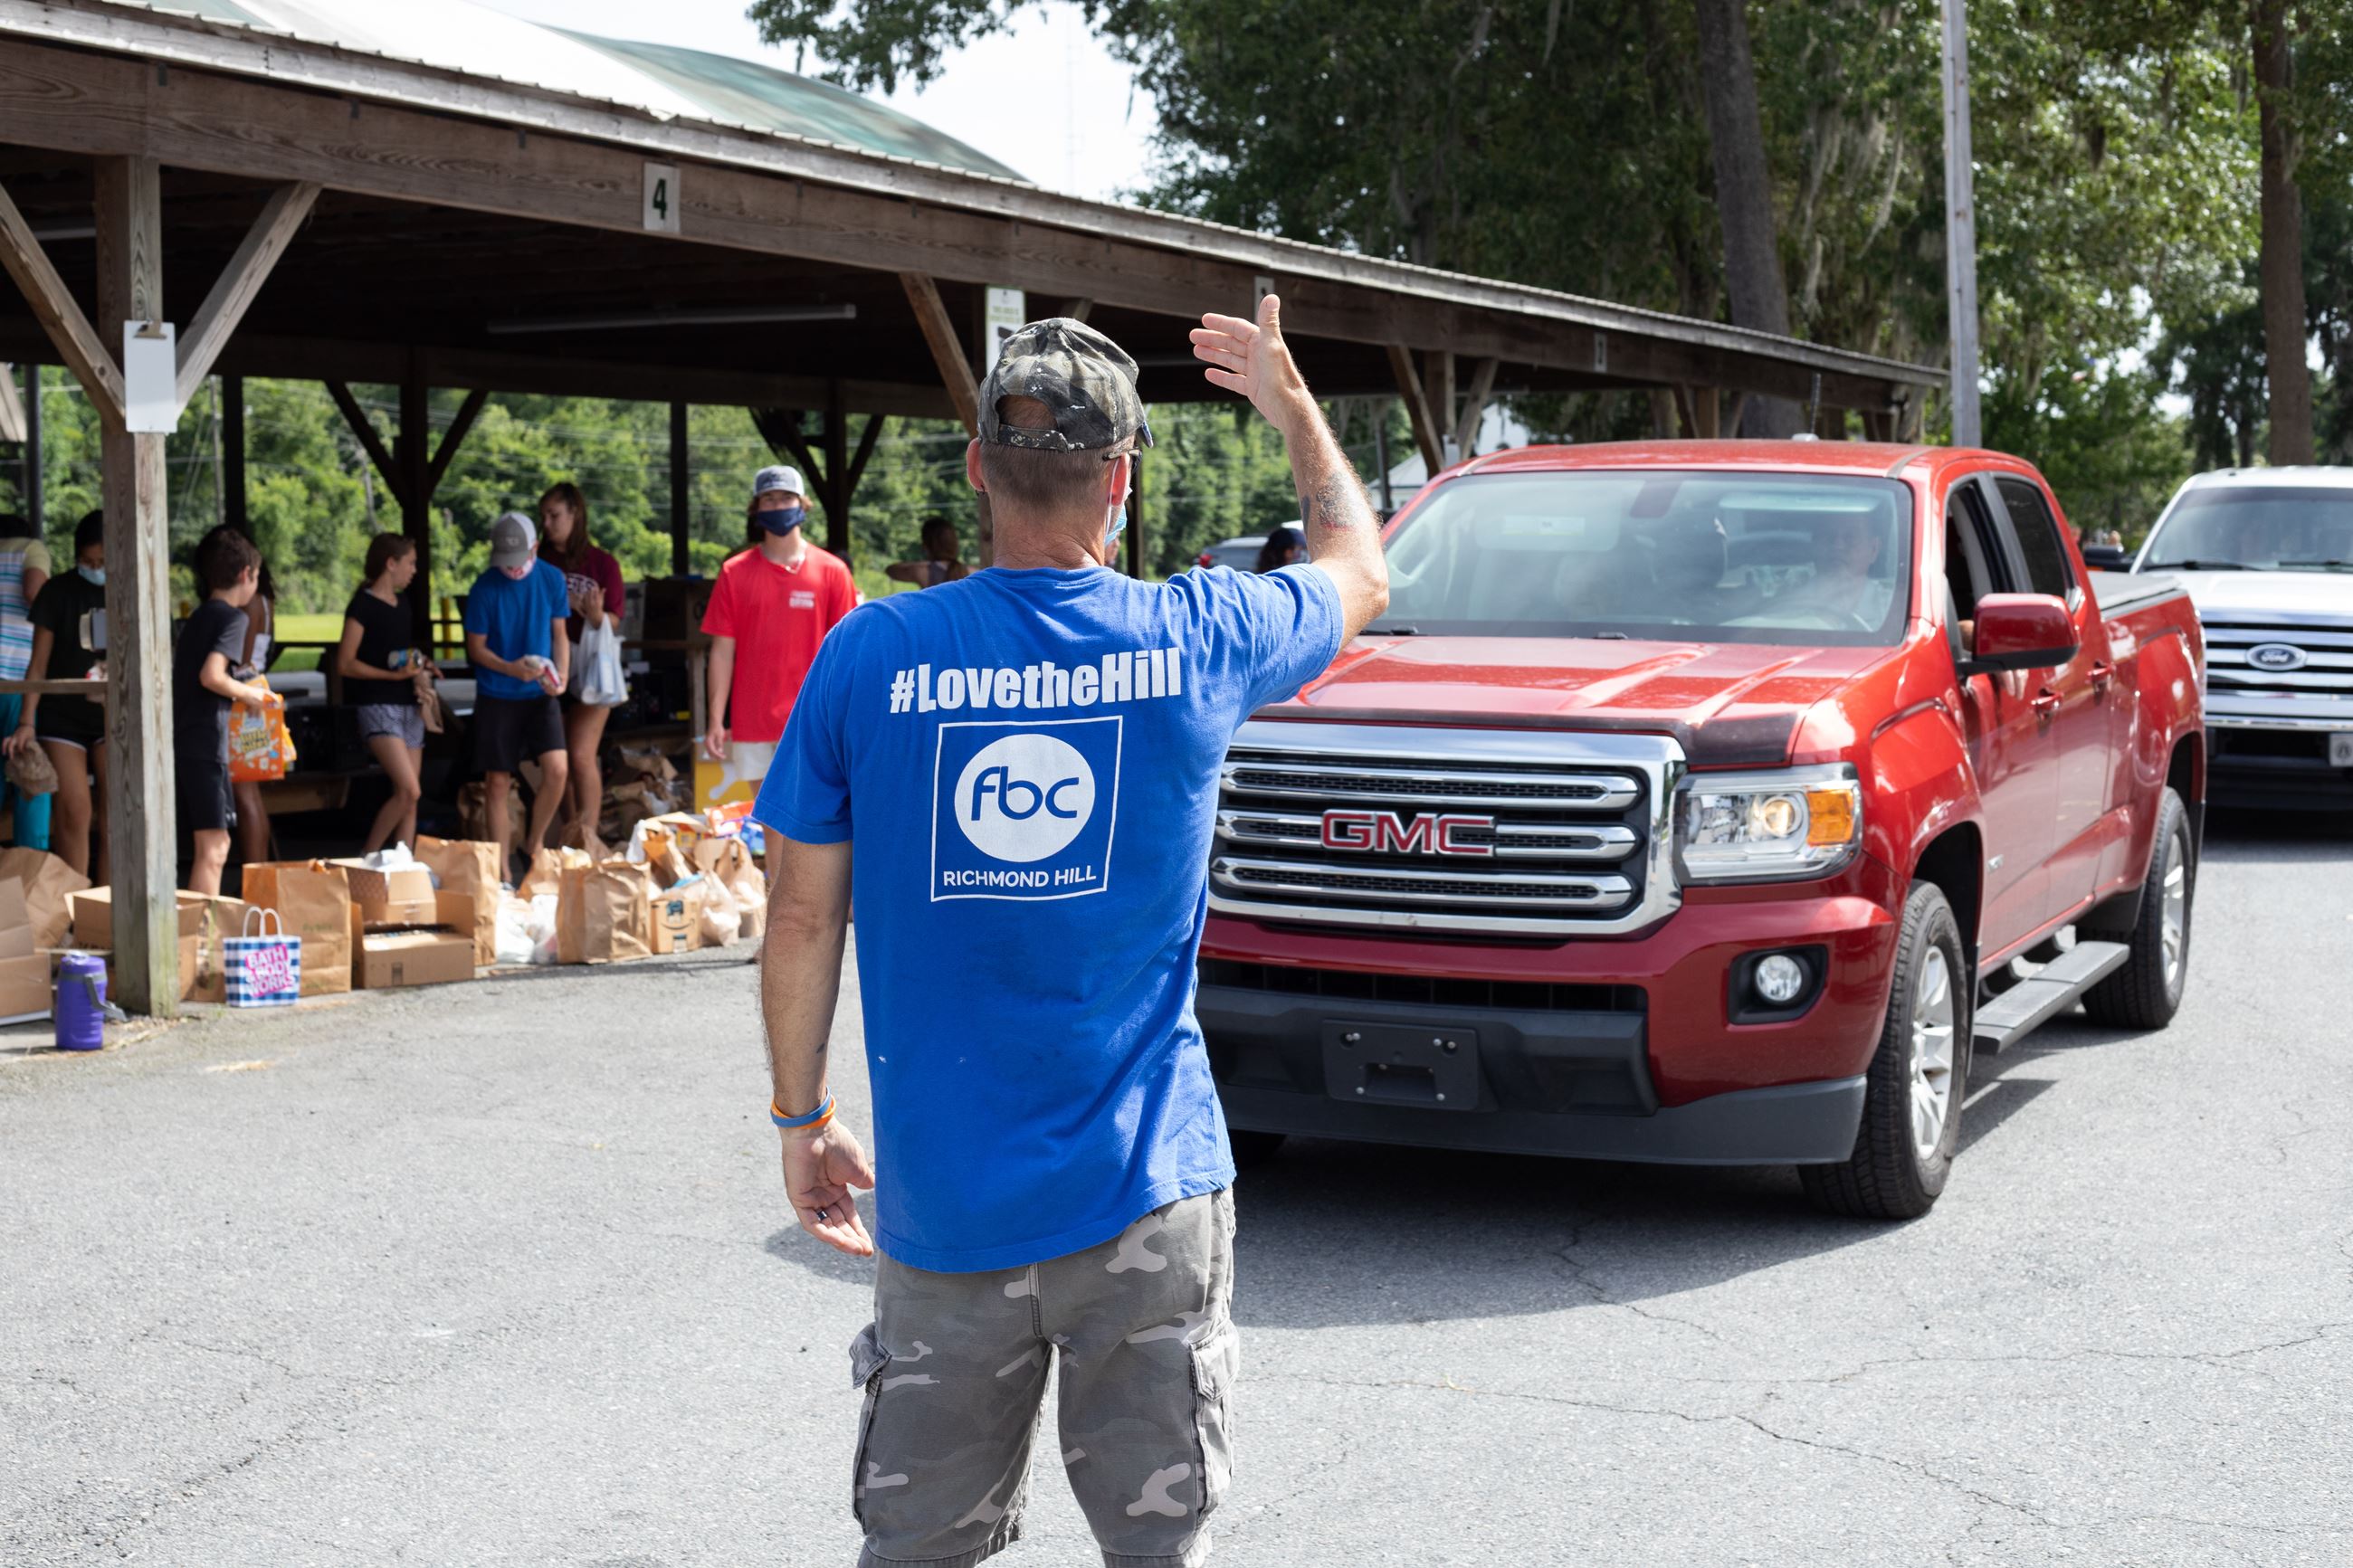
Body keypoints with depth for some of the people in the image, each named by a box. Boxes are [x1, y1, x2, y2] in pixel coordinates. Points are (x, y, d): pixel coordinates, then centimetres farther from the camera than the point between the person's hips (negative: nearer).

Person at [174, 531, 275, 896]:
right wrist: (248, 694, -4)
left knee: (212, 846, 14)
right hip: (206, 743, -9)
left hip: (182, 741, 9)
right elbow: (211, 676, -20)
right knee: (213, 849, -7)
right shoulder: (233, 618, -7)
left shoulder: (198, 617, 18)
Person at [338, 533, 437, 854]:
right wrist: (395, 675, -19)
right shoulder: (363, 605, -7)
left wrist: (419, 668, 9)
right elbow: (345, 664, -12)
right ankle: (367, 859, -5)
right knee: (409, 790, -18)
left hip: (409, 705, 8)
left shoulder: (402, 604, 16)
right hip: (377, 705, -8)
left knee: (410, 797, 4)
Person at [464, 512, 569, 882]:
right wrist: (511, 669, -20)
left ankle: (534, 844, 9)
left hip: (540, 693, 2)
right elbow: (476, 647, -4)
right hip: (497, 695, -2)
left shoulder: (552, 579, -3)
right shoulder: (486, 587, -10)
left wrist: (561, 675, -9)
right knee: (497, 782, 3)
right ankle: (501, 867, 14)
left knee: (557, 769, -14)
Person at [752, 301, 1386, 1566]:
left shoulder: (874, 654, -5)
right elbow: (1358, 570, 17)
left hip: (943, 1196, 1)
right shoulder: (1195, 641, -4)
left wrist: (801, 1117, 12)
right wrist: (1295, 409, 31)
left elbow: (804, 917, 0)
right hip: (1146, 1191, -1)